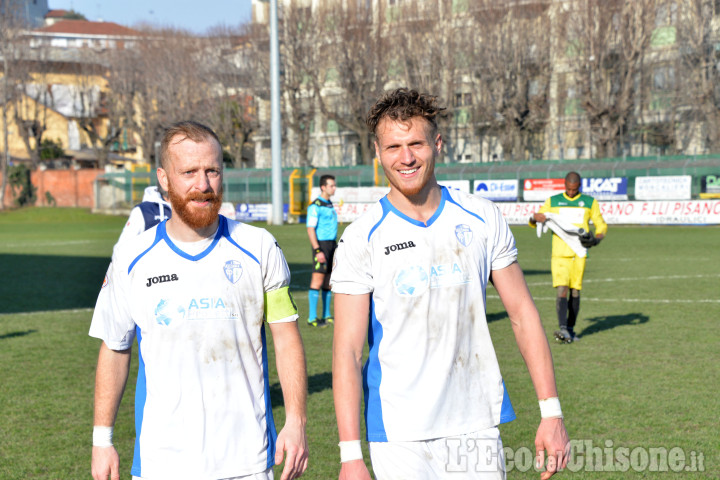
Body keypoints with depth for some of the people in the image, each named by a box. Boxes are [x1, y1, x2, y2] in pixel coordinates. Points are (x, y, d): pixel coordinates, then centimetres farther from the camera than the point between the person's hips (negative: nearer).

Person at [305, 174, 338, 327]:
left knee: (328, 282, 10)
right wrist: (317, 251, -22)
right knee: (317, 281, -9)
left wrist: (336, 248, 19)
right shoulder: (315, 206, -10)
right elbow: (310, 229, -15)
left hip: (332, 244, 9)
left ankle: (326, 316, 16)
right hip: (321, 245, -9)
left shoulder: (330, 205, 17)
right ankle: (312, 318, -8)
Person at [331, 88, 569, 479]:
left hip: (477, 426, 3)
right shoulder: (361, 239, -6)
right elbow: (347, 350, -8)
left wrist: (551, 411, 1)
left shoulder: (482, 219, 2)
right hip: (399, 437, -2)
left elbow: (521, 313, 6)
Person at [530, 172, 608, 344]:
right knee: (562, 289, -14)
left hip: (579, 253, 1)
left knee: (575, 291, 3)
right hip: (559, 252, -1)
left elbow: (601, 225, 15)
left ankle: (570, 328, 13)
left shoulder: (589, 202, 11)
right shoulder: (553, 201, 10)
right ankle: (562, 328, -22)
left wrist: (596, 239, -6)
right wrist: (535, 218, -11)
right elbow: (534, 222, 14)